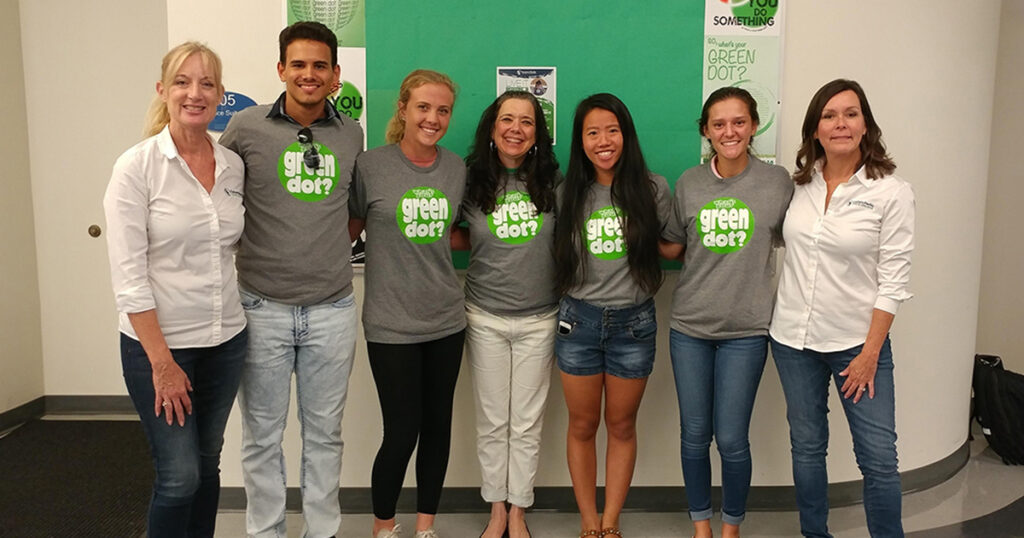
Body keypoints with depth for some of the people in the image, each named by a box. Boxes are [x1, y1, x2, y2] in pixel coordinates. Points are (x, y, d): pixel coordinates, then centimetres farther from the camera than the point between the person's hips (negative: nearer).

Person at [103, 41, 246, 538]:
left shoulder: (233, 165, 3)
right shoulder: (136, 167, -11)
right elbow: (127, 275, -14)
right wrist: (162, 362, -15)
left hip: (224, 341, 5)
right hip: (157, 343, -4)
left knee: (207, 465, 15)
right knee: (179, 476, 1)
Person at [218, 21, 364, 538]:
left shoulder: (351, 134, 6)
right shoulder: (245, 127, -3)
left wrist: (336, 244, 8)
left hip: (332, 309, 2)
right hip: (263, 307, -2)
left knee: (324, 432, 14)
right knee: (263, 434, 11)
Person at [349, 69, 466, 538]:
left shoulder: (457, 168, 5)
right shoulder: (370, 166, -7)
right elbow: (350, 229, 2)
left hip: (446, 319, 4)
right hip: (391, 323, -4)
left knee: (437, 425, 12)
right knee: (401, 432, -1)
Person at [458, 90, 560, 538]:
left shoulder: (552, 181, -2)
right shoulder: (471, 181, -3)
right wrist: (488, 243, -4)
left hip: (539, 320, 0)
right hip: (485, 318, 0)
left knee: (527, 423, 10)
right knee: (492, 421, 11)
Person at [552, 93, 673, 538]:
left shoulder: (652, 189, -3)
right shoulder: (568, 193, 0)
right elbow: (559, 254, 8)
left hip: (633, 321, -1)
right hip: (579, 320, 1)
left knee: (622, 426, 11)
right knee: (582, 426, 10)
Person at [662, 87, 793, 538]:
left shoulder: (778, 181, -3)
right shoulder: (688, 183, 2)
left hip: (746, 330, -2)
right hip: (689, 326, 2)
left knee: (731, 440, 3)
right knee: (694, 436, 11)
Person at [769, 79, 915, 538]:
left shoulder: (892, 193, -8)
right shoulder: (800, 183, 3)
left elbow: (893, 282, -9)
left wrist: (870, 353, -12)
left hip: (857, 342, -3)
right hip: (793, 338, 4)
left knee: (879, 458, 0)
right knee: (807, 446, 14)